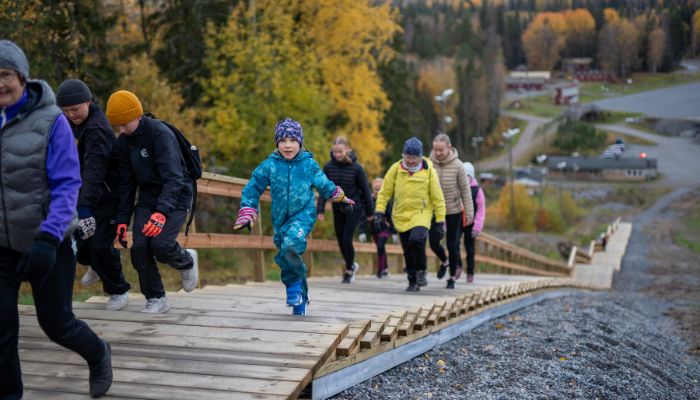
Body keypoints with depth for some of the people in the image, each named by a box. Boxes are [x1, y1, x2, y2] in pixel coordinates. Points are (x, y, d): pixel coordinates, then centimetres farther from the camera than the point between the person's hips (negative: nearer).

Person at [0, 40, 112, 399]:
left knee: (57, 323, 10)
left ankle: (98, 355, 42)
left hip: (47, 243, -3)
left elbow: (66, 186, -17)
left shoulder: (50, 120, -14)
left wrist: (48, 239, -30)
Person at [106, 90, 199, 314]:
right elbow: (126, 183, 10)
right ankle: (156, 299, 6)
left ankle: (187, 261, 12)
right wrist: (122, 219, 5)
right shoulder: (124, 142, 2)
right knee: (139, 248, -10)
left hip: (175, 197, -6)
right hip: (147, 198, 6)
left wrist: (162, 212, -42)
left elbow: (173, 177, -29)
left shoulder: (160, 133, -21)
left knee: (160, 244, -23)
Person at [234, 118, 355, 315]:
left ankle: (294, 283, -6)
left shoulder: (309, 164, -1)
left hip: (303, 214, -3)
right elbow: (252, 189, 7)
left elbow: (324, 185, 17)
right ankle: (300, 299, 28)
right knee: (284, 258, 9)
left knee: (290, 245, -31)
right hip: (280, 218, 3)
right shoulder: (269, 165, -1)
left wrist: (342, 199, 29)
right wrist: (247, 214, 3)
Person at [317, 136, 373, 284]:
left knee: (347, 238, -12)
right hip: (338, 208, 4)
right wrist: (320, 210, -9)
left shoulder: (356, 167, -14)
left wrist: (370, 211, -1)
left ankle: (349, 270, 7)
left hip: (354, 208, -4)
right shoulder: (328, 167, -7)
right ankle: (351, 265, 34)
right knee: (340, 240, 9)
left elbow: (365, 189, -6)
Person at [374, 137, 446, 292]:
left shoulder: (428, 170, -4)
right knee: (408, 252, 6)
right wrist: (379, 212, -3)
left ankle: (421, 271, -3)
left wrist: (440, 220, 0)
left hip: (421, 214, -3)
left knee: (416, 240, -26)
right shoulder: (396, 169, -2)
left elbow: (437, 197, 1)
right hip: (401, 216, 3)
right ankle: (413, 282, 23)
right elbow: (385, 192, 5)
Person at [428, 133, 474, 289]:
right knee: (433, 242, -3)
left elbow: (465, 190, -9)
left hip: (454, 210, -2)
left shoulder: (457, 165, -15)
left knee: (452, 245, 4)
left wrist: (469, 213, -8)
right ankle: (444, 261, 30)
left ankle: (452, 278, 20)